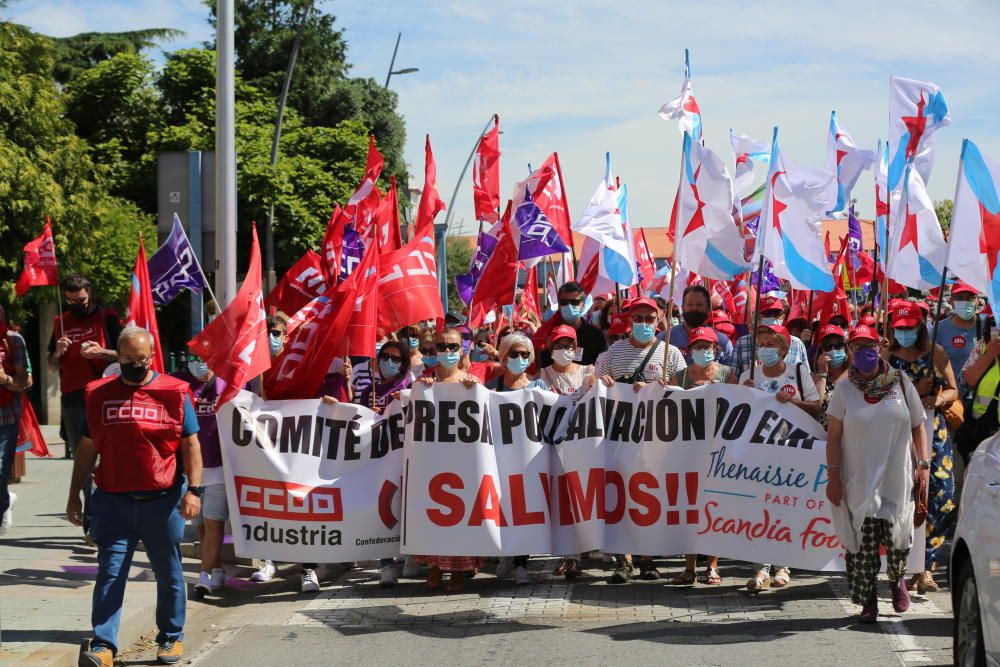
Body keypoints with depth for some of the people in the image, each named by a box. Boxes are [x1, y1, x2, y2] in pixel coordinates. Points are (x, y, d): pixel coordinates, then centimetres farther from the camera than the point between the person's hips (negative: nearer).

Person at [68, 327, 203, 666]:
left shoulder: (174, 393, 2)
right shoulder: (99, 394, 8)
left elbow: (191, 445, 1)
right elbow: (87, 448, 13)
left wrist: (194, 490, -8)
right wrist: (74, 495, 11)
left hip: (163, 499, -1)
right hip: (113, 500, 1)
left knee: (169, 573, 10)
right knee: (110, 573, -5)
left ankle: (171, 638, 23)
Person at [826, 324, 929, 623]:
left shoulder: (900, 382, 4)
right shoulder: (844, 388, 1)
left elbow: (918, 427, 9)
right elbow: (833, 435, 1)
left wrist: (923, 466, 2)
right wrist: (833, 475, -5)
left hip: (897, 477, 1)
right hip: (859, 480, -1)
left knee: (897, 537, 3)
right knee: (863, 542, -4)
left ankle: (897, 579, 33)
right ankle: (869, 601, 6)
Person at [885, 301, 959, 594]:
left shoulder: (935, 353, 10)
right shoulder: (885, 357, 7)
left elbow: (953, 391, 14)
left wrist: (938, 399, -8)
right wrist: (912, 392, -12)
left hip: (933, 431, 1)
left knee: (941, 497, -12)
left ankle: (926, 568, -10)